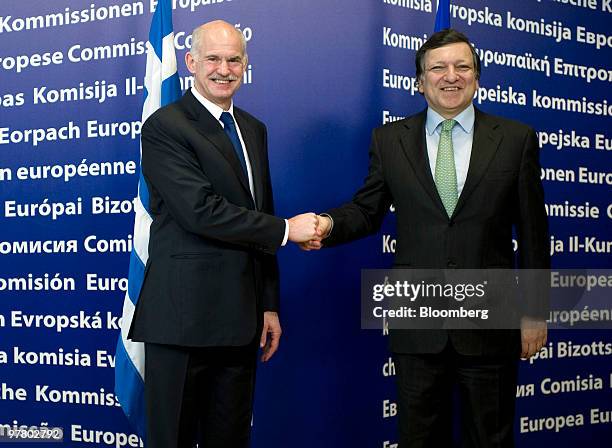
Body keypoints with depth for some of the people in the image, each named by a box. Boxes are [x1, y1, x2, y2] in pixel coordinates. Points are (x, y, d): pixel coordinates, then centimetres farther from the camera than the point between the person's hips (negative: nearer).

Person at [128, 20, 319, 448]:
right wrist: (286, 229, -12)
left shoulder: (254, 130, 16)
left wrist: (270, 305, 14)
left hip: (240, 320, 7)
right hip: (183, 317, -7)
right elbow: (201, 211, -19)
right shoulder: (164, 128, -8)